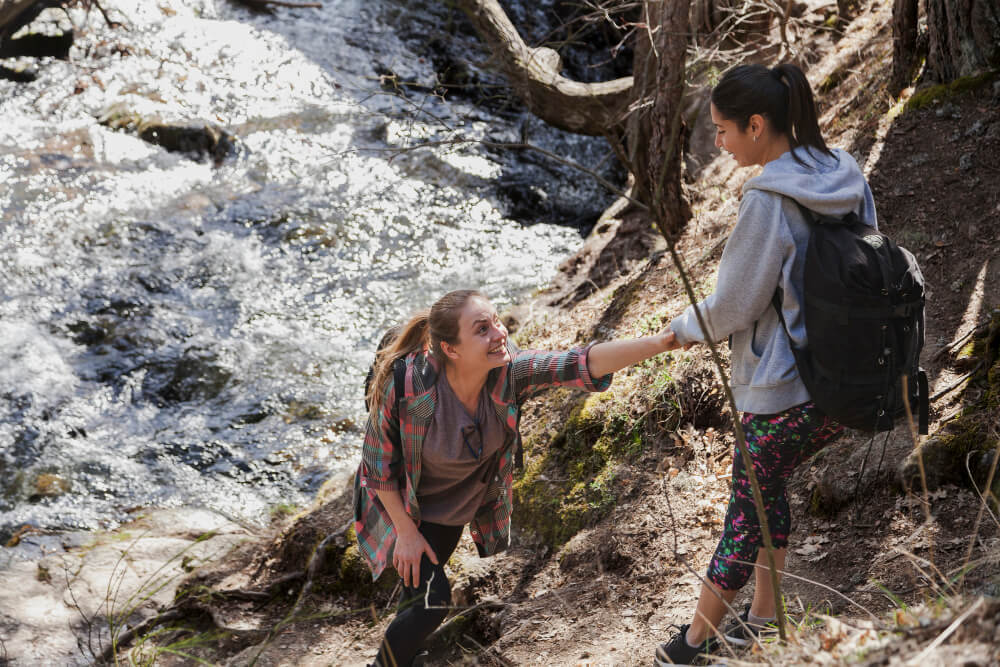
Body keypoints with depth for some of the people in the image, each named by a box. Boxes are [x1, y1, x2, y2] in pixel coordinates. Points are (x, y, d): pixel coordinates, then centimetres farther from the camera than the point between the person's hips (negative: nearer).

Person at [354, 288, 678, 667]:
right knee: (432, 600, -10)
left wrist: (657, 343, -51)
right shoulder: (408, 384, -36)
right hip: (404, 506, -4)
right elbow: (379, 463, -21)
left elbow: (582, 365, -38)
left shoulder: (506, 372, -28)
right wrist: (406, 532, -15)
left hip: (466, 503, 4)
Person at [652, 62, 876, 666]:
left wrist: (685, 328, 7)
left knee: (749, 508, 8)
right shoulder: (848, 177, 2)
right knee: (767, 486, 24)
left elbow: (733, 304, -14)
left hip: (786, 390, -8)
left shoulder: (768, 201, -22)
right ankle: (764, 616, 33)